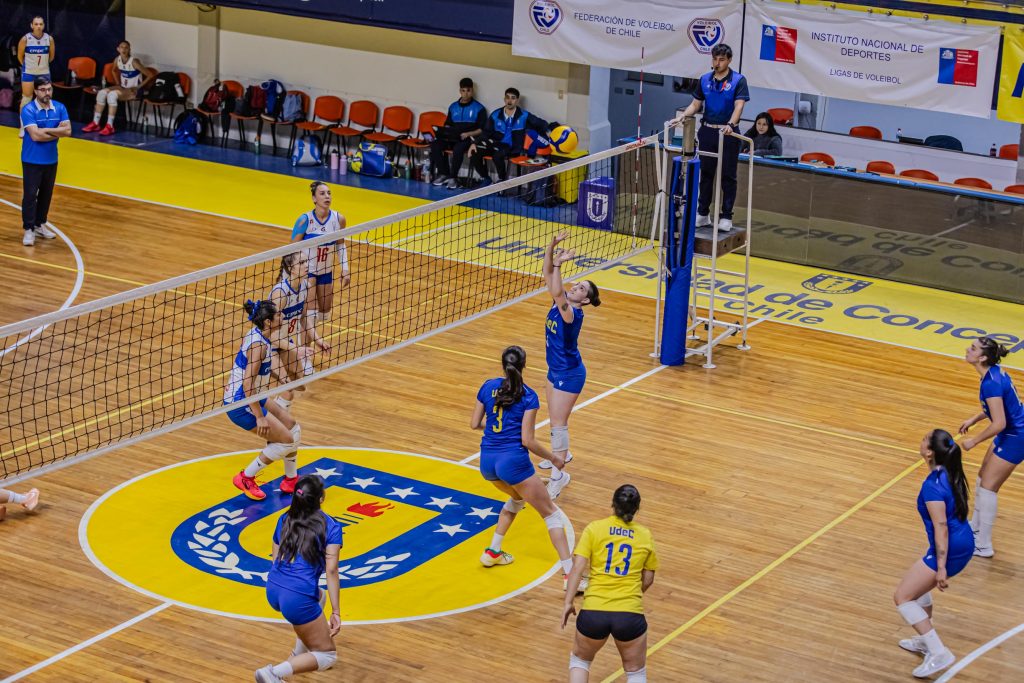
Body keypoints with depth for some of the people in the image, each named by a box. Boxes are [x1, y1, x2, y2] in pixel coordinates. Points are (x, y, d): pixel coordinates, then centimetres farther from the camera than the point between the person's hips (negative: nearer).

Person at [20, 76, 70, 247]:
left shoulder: (59, 108, 0)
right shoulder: (28, 110, -15)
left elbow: (67, 130, -10)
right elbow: (35, 135, -24)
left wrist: (46, 130, -17)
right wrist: (57, 133, -12)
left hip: (51, 160, 5)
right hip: (32, 160, -5)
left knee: (46, 193, 13)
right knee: (30, 194, -3)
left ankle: (40, 224, 27)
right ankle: (29, 229, 1)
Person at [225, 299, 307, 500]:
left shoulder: (257, 333, 0)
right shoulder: (259, 346, -26)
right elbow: (247, 385, -28)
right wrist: (259, 416, -25)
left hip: (251, 398, 10)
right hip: (241, 405, -10)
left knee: (293, 429, 15)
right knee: (287, 441, -4)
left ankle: (291, 480, 28)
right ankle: (245, 479, 7)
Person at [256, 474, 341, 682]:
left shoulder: (284, 520, 13)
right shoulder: (330, 527, -3)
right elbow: (331, 570, -9)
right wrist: (336, 613, -7)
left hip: (272, 592, 7)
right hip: (298, 599, -7)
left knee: (319, 595, 38)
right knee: (328, 656, 7)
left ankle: (300, 653, 32)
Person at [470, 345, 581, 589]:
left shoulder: (488, 387, 4)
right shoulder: (528, 396, -8)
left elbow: (474, 423, 11)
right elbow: (528, 440, -11)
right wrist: (553, 458, 4)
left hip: (487, 461, 6)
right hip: (513, 461, -6)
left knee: (518, 497, 35)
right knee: (551, 513, 2)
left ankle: (492, 552, 33)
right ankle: (570, 574, -10)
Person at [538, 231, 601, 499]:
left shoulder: (572, 313, -26)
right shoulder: (561, 301, -4)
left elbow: (557, 293, -46)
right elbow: (548, 274, -7)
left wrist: (558, 264, -46)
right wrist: (551, 247, -21)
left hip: (569, 374, -9)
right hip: (556, 370, 9)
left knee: (558, 423, -6)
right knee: (556, 418, 24)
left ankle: (558, 475, 0)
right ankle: (562, 454, 46)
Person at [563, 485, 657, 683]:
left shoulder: (594, 529, 2)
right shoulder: (645, 536, 7)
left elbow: (577, 569, -5)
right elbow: (648, 580, 12)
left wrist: (568, 603, -1)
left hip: (594, 611, 0)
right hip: (630, 614, 0)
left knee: (580, 659, 28)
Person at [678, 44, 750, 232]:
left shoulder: (738, 81, -6)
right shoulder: (705, 80, 7)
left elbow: (739, 105, -16)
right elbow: (696, 104, 11)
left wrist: (731, 124, -33)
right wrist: (683, 116, -8)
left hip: (728, 134, -4)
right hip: (707, 132, 4)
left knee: (728, 176, 2)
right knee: (706, 174, 10)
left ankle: (726, 217, 8)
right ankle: (703, 214, 18)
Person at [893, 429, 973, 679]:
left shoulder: (932, 485, -23)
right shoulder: (950, 474, 4)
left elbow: (941, 526, -26)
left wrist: (941, 567, -25)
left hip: (950, 550, -9)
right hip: (964, 543, 9)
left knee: (902, 597, 0)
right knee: (917, 585, 30)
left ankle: (938, 653, -5)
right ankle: (926, 641, 41)